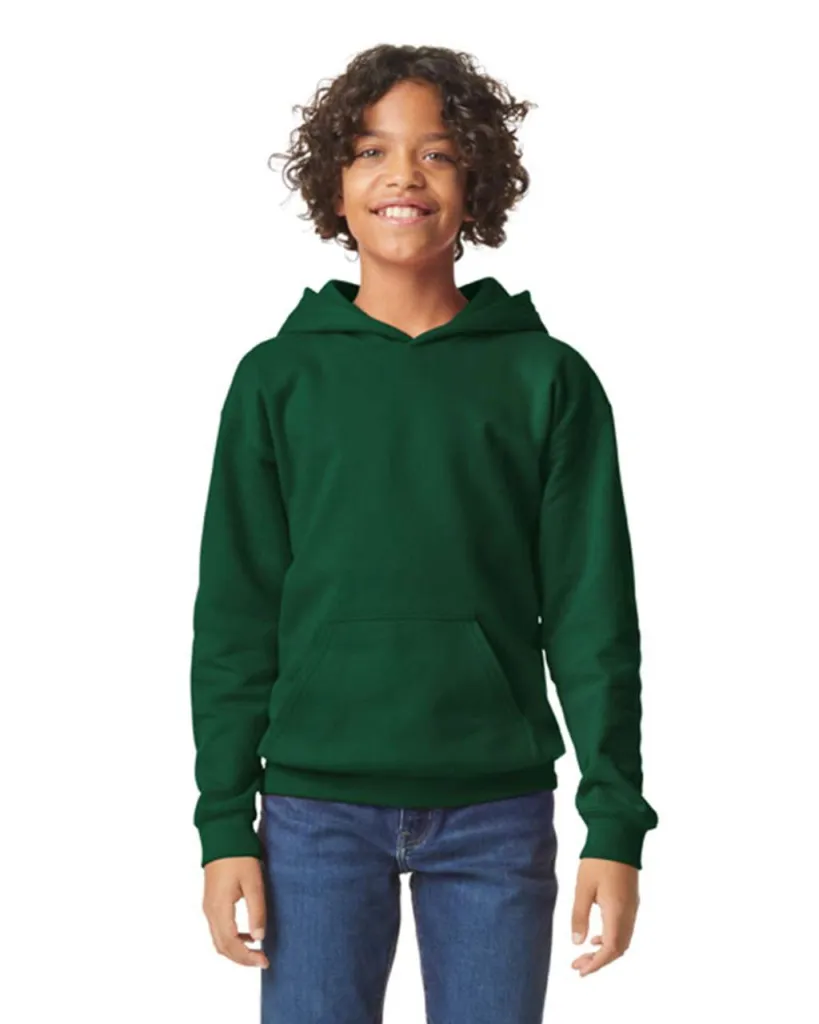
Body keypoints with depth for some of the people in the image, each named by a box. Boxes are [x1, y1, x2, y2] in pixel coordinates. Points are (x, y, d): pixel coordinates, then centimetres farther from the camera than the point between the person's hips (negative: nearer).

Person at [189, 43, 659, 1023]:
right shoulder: (279, 379, 3)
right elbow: (236, 616, 4)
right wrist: (225, 826, -2)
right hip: (318, 807, 0)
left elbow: (593, 615, 1)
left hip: (497, 809, 0)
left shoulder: (548, 380, 3)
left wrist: (615, 823, -4)